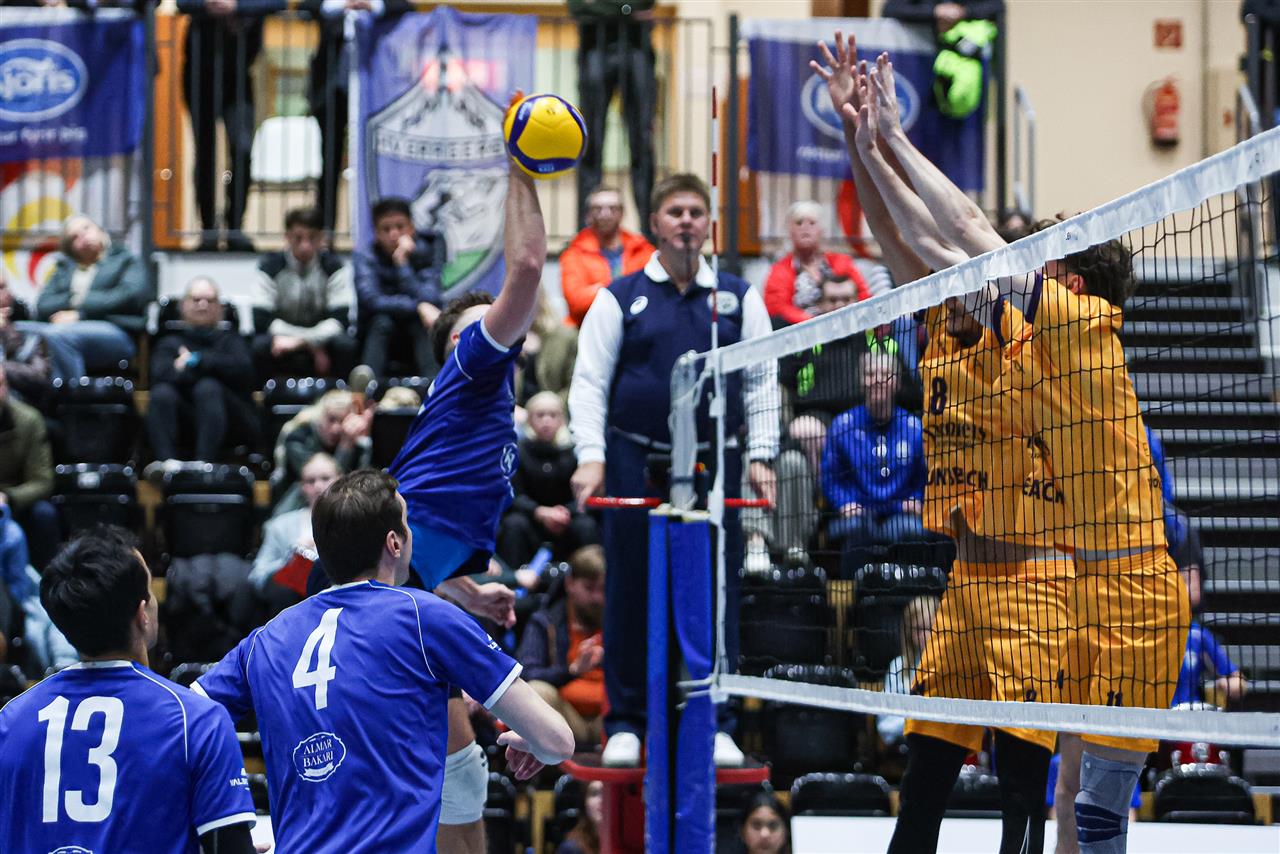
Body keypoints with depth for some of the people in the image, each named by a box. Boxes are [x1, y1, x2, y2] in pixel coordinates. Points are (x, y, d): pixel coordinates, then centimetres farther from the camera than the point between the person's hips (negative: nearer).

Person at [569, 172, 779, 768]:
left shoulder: (738, 298, 12)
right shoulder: (620, 299, 7)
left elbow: (761, 380, 12)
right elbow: (589, 382, 4)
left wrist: (761, 456, 1)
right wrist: (590, 457, -8)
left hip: (714, 463, 1)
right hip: (636, 462, -1)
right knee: (630, 595, 0)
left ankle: (714, 725, 7)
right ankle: (625, 724, 9)